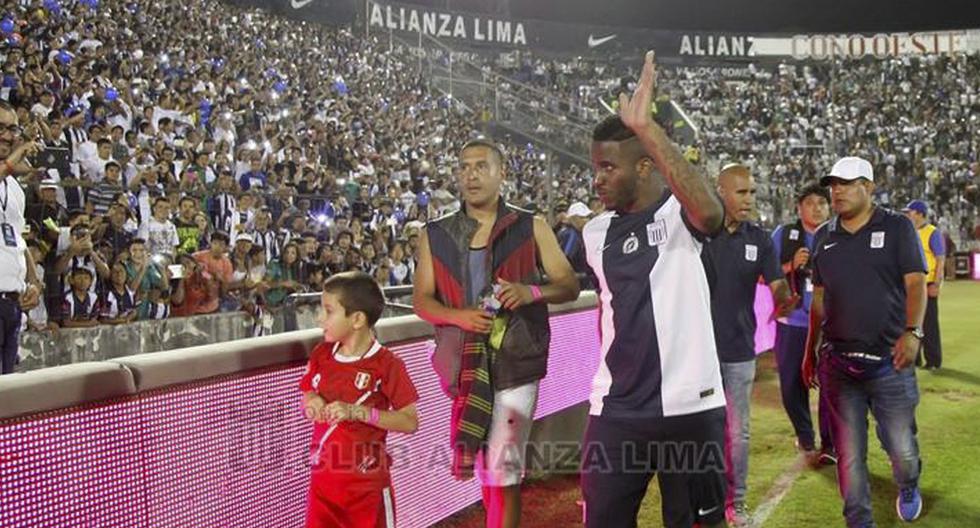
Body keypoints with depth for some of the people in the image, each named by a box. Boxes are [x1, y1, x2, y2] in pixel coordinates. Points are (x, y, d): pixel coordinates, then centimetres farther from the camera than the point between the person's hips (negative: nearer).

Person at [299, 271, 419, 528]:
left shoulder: (385, 364, -15)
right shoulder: (321, 355, 3)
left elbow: (410, 422, -15)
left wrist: (356, 412, -23)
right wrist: (311, 403, -8)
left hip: (367, 481, -5)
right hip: (324, 476, 5)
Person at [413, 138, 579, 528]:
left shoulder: (531, 229, 4)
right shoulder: (436, 236, 9)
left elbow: (569, 285, 3)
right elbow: (421, 300, 6)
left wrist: (531, 292, -18)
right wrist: (459, 316, -15)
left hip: (515, 361, -3)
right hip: (465, 363, 3)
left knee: (501, 470, -7)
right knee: (487, 466, 13)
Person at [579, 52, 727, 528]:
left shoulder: (678, 214, -8)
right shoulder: (594, 233, 9)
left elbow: (710, 210, -33)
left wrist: (645, 127, -36)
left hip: (690, 404, -5)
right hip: (615, 409, 5)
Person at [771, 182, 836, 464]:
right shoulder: (783, 235, 2)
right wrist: (791, 265, -13)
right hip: (792, 322, 1)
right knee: (792, 385, 9)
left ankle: (830, 444, 12)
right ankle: (805, 438, 31)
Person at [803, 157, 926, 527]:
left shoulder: (897, 227, 0)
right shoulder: (824, 237, 11)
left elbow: (915, 283, -6)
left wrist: (912, 332, -22)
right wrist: (810, 351, 16)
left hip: (889, 361, -3)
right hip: (838, 363, 3)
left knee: (902, 448, 3)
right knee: (849, 454, 3)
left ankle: (908, 488, 36)